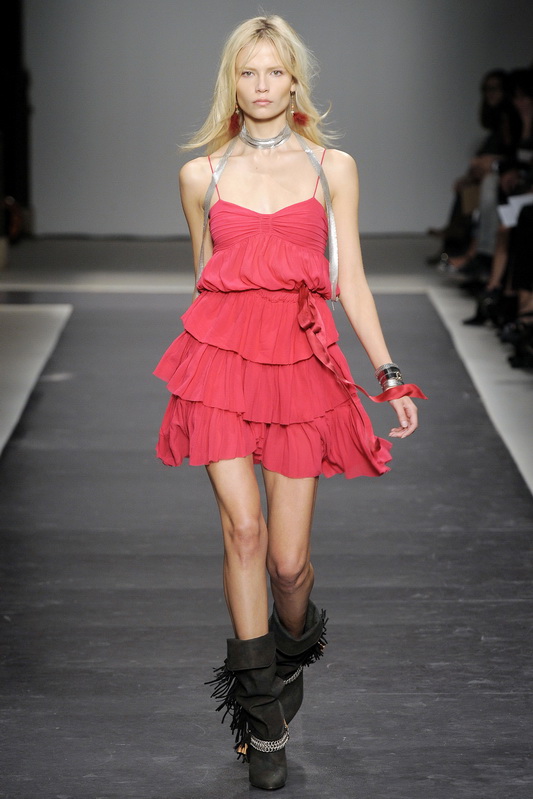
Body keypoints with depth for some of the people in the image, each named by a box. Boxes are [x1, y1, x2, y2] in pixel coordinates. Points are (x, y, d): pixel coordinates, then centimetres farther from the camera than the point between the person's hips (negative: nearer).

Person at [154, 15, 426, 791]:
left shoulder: (333, 167, 9)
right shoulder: (201, 174, 10)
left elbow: (350, 278, 9)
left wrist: (391, 375, 5)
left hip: (302, 359, 0)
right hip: (220, 349, 0)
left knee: (289, 558, -2)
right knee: (243, 526, -14)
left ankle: (293, 645, 33)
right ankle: (264, 716, -3)